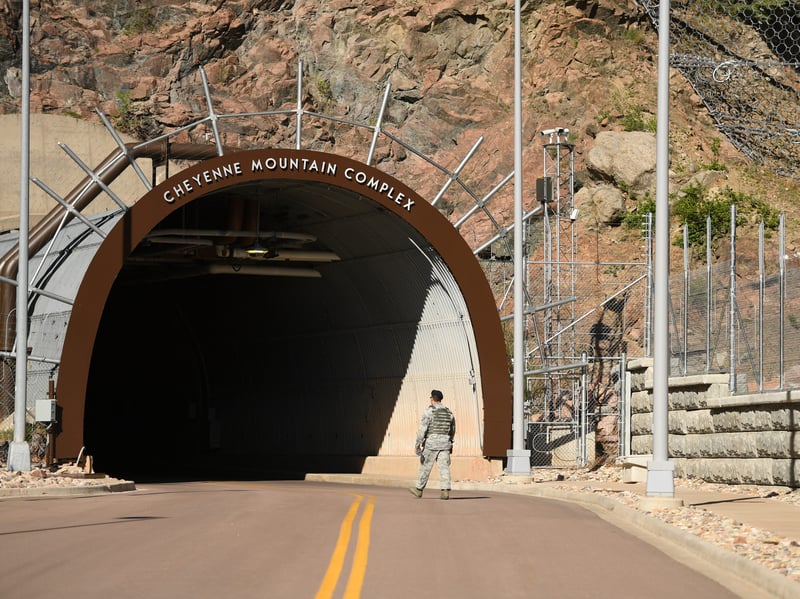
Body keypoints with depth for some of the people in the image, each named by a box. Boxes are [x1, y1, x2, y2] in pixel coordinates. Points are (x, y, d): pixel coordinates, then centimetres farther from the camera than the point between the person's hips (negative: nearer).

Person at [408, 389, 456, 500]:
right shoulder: (448, 412, 11)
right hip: (445, 443, 4)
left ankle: (419, 490, 18)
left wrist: (418, 444, -10)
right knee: (444, 467, -1)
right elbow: (452, 429, 22)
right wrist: (450, 442, 36)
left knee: (425, 467, 7)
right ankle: (445, 492, -12)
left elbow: (422, 428, -12)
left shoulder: (429, 411, -7)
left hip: (431, 443, -4)